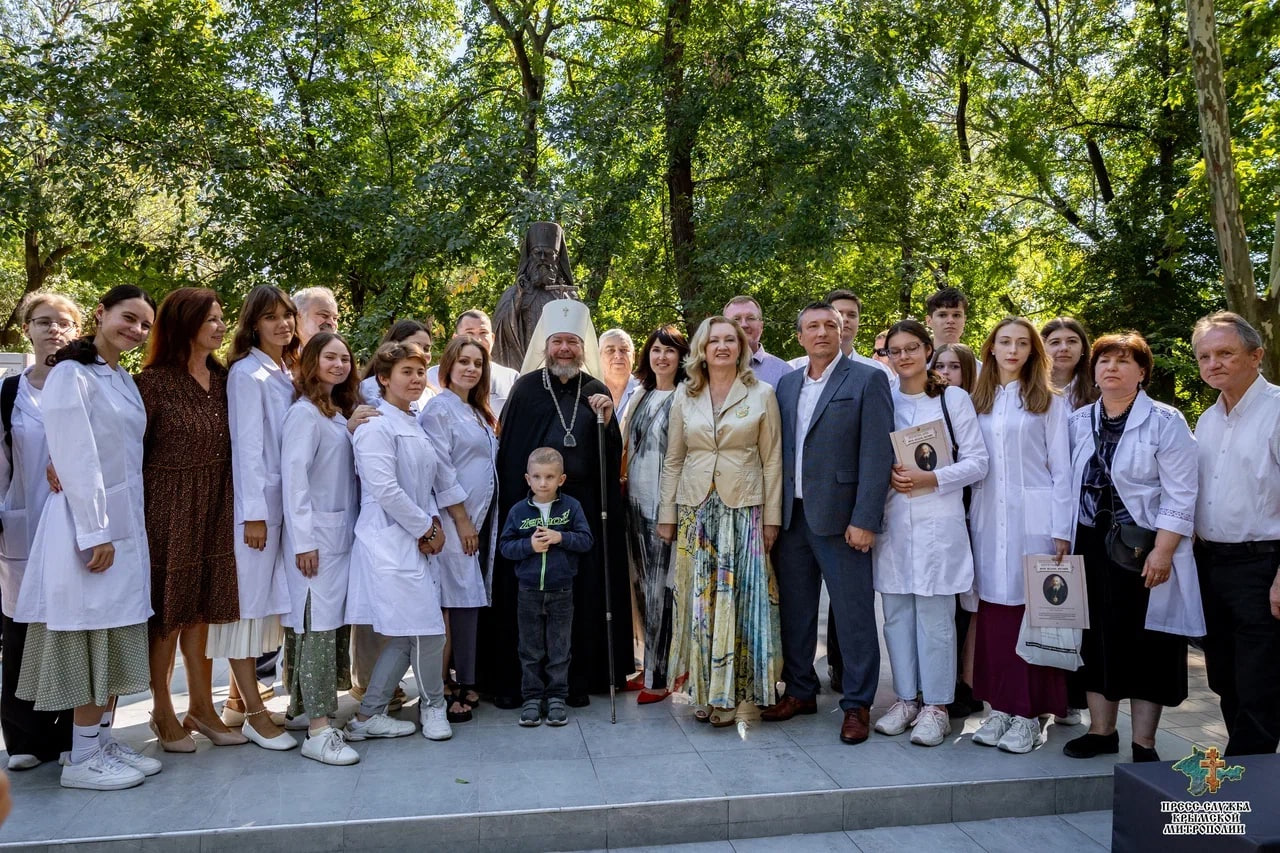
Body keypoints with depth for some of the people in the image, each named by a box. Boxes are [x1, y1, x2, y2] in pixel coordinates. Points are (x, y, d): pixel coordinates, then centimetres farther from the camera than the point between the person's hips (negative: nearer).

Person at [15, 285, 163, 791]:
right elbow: (76, 459, -16)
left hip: (127, 523, 8)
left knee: (118, 635, 12)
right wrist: (94, 532, -19)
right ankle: (83, 759, 9)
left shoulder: (124, 381, 14)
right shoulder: (72, 374, -11)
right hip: (89, 525, -8)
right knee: (91, 637, -2)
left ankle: (103, 741, 22)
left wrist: (127, 528, 12)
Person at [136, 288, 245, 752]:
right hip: (167, 506, -5)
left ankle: (201, 706, 23)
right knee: (167, 609, 5)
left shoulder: (222, 378, 7)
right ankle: (163, 711, 20)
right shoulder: (154, 380, -10)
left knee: (203, 608, 12)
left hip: (213, 508, 5)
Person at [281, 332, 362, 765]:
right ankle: (317, 730, -7)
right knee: (316, 624, -8)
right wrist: (303, 540, -17)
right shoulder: (304, 412, -9)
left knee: (334, 621, 10)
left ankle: (309, 708, 21)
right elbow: (294, 476, -15)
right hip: (315, 536, -8)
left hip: (342, 533, 8)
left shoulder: (340, 413, 17)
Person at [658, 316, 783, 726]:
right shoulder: (685, 395, 8)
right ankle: (703, 689, 17)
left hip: (743, 509, -2)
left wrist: (771, 517, -2)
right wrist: (667, 515, 6)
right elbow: (673, 460, 9)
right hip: (695, 508, 2)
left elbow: (772, 460, 1)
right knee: (698, 599, 4)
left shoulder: (761, 394, 1)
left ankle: (730, 691, 11)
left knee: (738, 597, -1)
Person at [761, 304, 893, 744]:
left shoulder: (867, 380, -4)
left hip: (838, 516, -5)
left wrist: (864, 520, -15)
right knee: (795, 608, 13)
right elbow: (779, 449, 13)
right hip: (791, 516, 6)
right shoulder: (787, 384, 13)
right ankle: (800, 691, 29)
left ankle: (857, 703, 16)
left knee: (853, 613, 2)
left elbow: (877, 454, -10)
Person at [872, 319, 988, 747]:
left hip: (937, 522, -3)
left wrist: (931, 478, -14)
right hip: (892, 520, 3)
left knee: (934, 615, -2)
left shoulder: (953, 398, 2)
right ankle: (905, 698, 20)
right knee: (896, 613, 7)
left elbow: (977, 462, 0)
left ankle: (936, 706, 10)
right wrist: (886, 473, -8)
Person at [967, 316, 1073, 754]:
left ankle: (1028, 714, 7)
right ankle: (1000, 707, 14)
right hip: (988, 518, 3)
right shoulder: (977, 401, 12)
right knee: (994, 610, 5)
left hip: (1033, 518, -3)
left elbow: (1061, 468, 0)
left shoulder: (1048, 401, 3)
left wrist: (1061, 530, -6)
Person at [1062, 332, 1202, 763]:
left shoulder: (1165, 421, -6)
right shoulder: (1079, 422, 7)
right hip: (1092, 546, 5)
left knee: (1146, 643, 2)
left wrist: (1162, 552, -17)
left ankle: (1144, 744, 15)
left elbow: (1180, 494, -11)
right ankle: (1101, 730, 26)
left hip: (1145, 548, -4)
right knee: (1096, 638, 11)